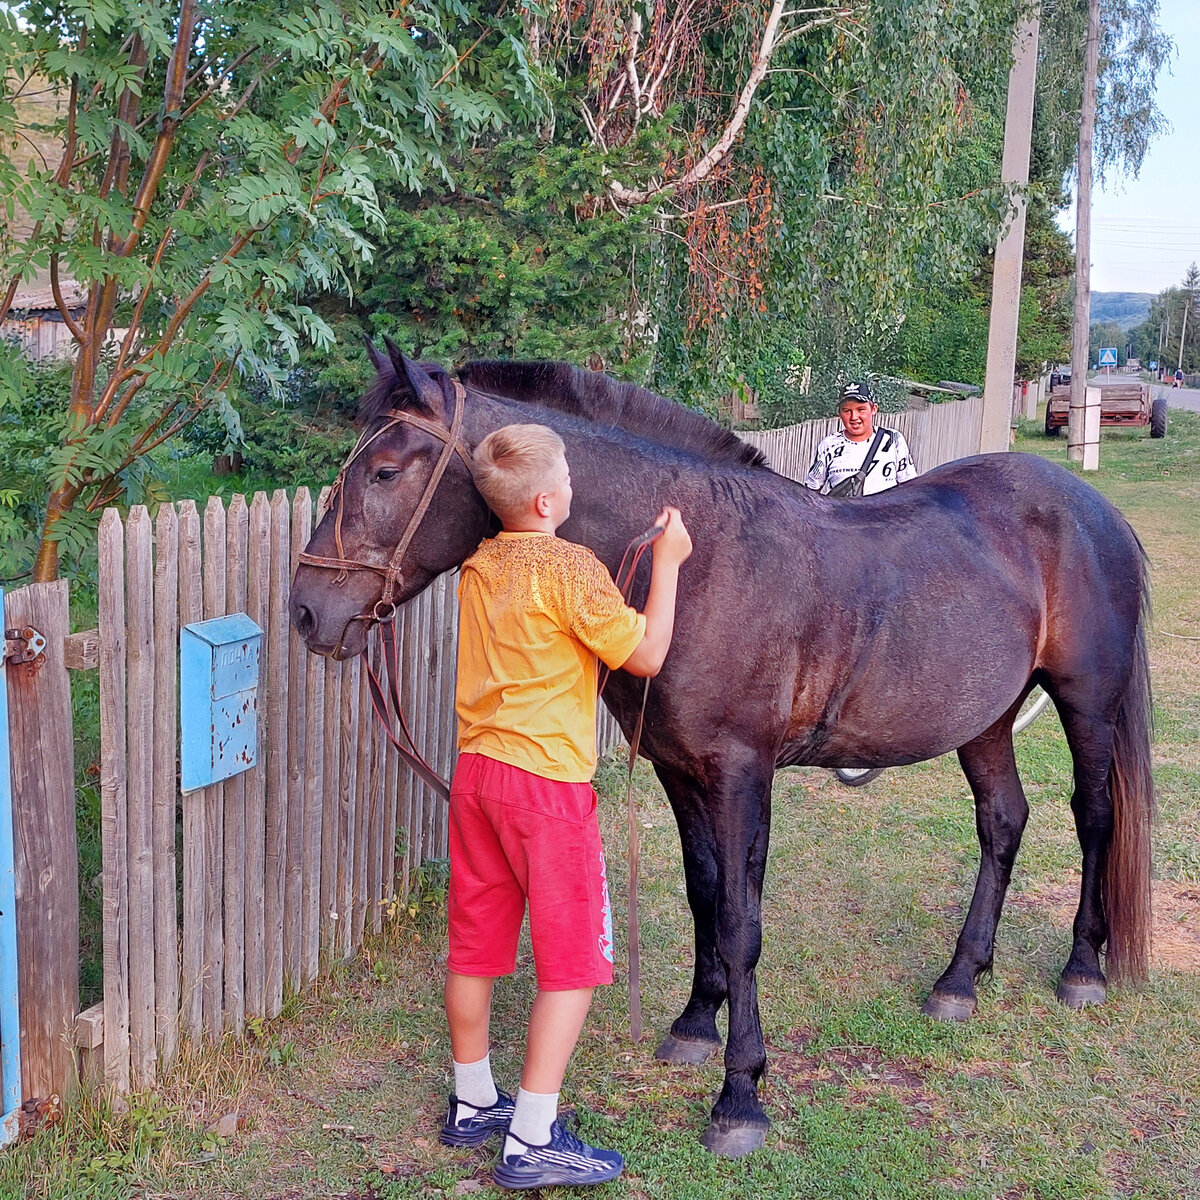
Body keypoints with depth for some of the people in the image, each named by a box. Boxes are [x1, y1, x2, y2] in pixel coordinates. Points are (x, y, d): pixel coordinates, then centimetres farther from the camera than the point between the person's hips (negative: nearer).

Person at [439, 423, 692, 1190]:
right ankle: (532, 1141, 4)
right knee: (572, 959, 2)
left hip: (476, 772, 8)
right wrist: (668, 561, -3)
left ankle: (473, 1104, 32)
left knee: (475, 945, 16)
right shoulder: (572, 569, -15)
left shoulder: (480, 567, 8)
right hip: (549, 782, -8)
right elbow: (647, 656, -11)